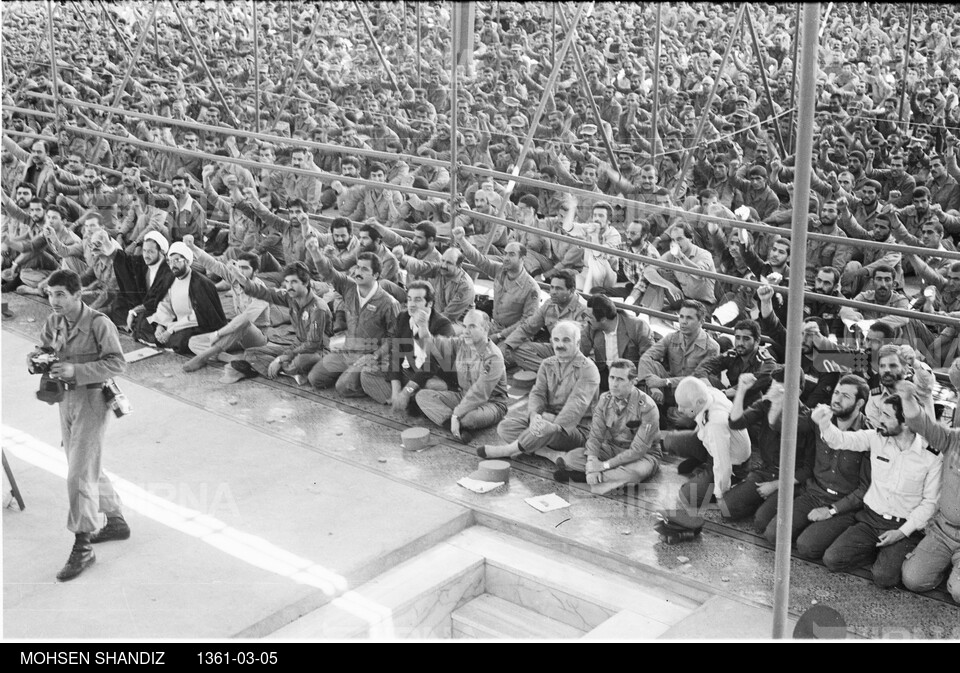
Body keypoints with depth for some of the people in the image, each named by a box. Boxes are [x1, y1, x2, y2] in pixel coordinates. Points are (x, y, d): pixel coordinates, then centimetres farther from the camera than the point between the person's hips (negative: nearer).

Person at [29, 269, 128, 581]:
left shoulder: (99, 324, -17)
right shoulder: (53, 322, 3)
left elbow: (117, 363, -17)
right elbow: (43, 348, 14)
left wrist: (75, 370, -26)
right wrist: (38, 359, -11)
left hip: (91, 397, -7)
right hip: (66, 397, 8)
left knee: (80, 475, -9)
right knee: (89, 468, 18)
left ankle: (83, 546, -2)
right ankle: (116, 521, 36)